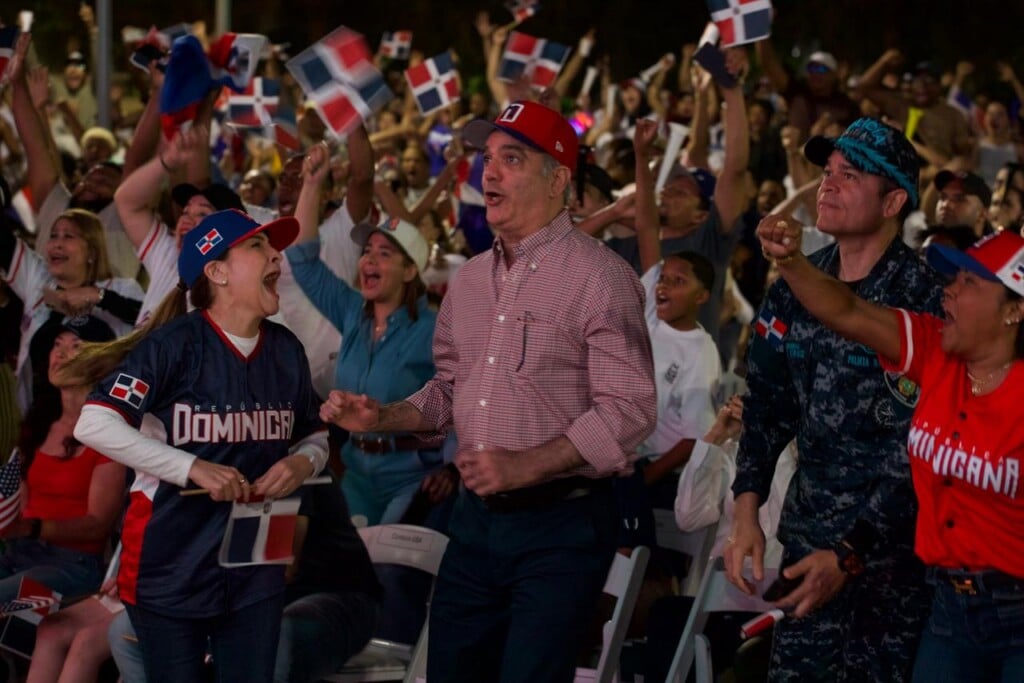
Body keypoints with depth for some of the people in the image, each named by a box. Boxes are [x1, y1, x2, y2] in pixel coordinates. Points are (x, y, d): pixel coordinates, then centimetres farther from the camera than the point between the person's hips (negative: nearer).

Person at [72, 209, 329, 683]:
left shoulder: (286, 350, 5)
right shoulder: (175, 343, -13)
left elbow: (314, 437, 18)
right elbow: (94, 424, -20)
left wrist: (303, 462, -7)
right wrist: (194, 468, -24)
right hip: (170, 567, -5)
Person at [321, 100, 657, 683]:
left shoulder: (599, 277, -11)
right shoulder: (472, 279, 12)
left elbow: (629, 409, -18)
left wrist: (527, 465, -25)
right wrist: (381, 417, 5)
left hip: (559, 525, -7)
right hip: (476, 518, 7)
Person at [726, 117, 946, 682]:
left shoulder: (922, 300, -14)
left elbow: (919, 451, -16)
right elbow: (767, 405, 11)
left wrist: (851, 554, -20)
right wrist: (746, 512, 0)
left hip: (897, 548, -5)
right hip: (808, 539, 5)